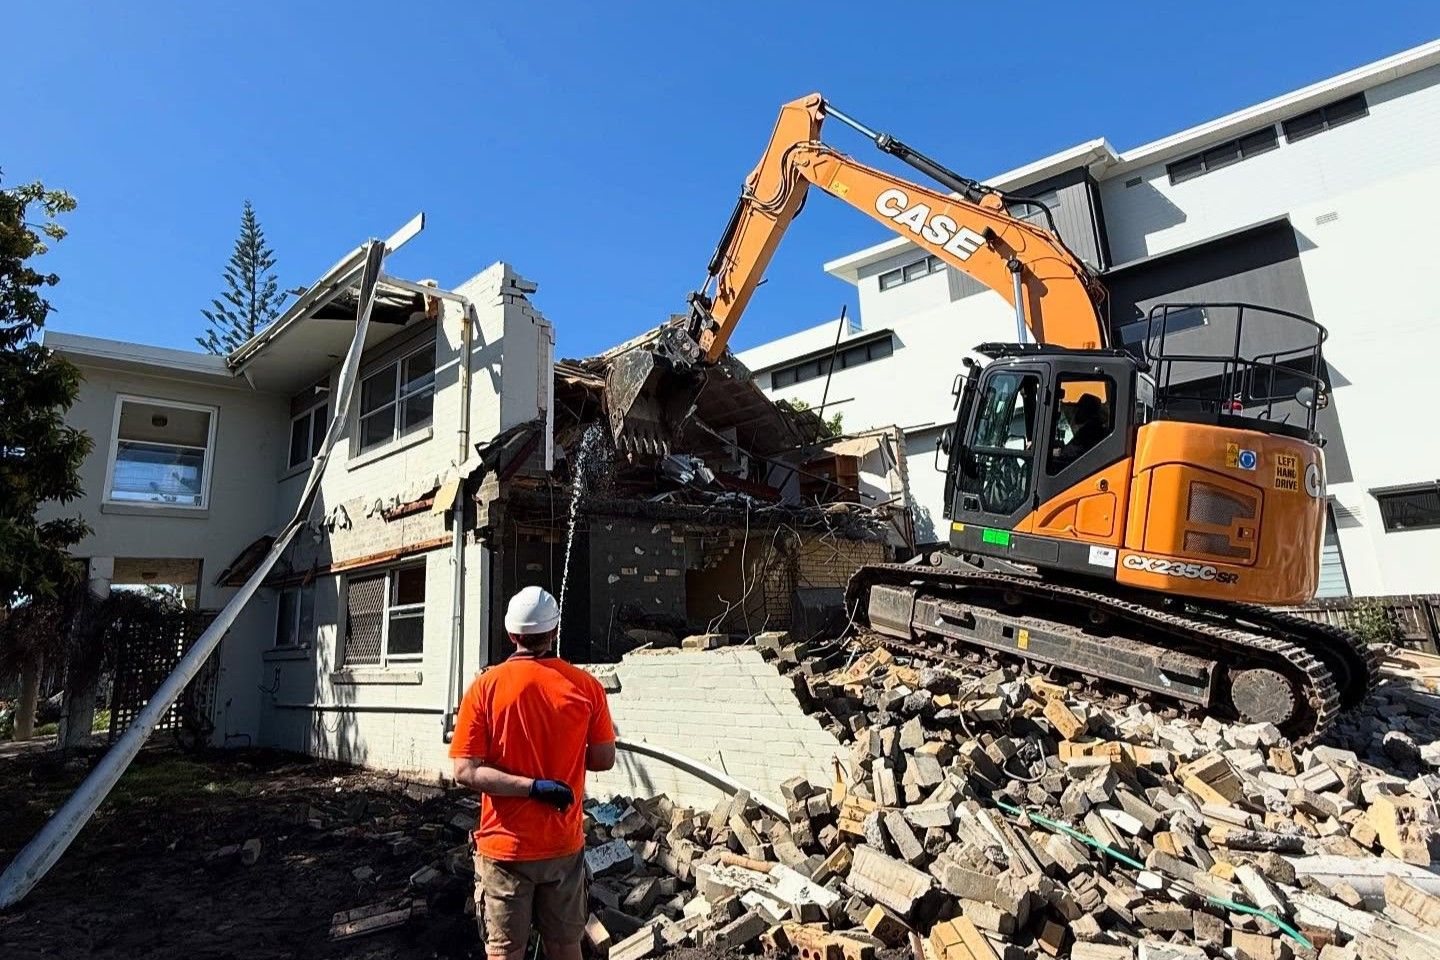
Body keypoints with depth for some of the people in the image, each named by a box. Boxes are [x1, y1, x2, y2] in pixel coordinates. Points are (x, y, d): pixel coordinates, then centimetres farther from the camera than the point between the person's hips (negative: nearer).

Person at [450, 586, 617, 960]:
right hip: (564, 845, 1)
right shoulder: (586, 685, -8)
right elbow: (604, 759, -1)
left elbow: (466, 771, -15)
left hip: (504, 847, -1)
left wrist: (533, 786, -16)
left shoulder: (485, 686, -11)